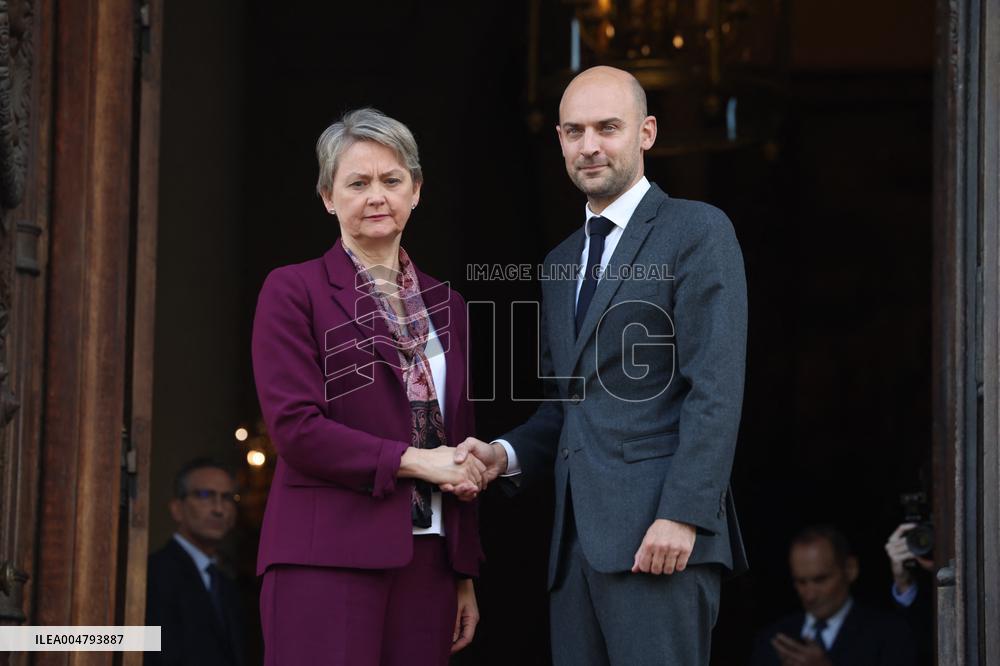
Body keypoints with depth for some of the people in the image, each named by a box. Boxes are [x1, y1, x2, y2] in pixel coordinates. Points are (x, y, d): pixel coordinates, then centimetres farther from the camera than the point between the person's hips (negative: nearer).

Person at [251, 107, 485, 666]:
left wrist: (465, 575, 14)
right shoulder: (293, 291, 1)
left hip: (426, 560, 5)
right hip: (328, 557, -5)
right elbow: (294, 427, -9)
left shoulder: (445, 306, 17)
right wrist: (411, 460, -12)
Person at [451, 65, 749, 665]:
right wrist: (506, 454, 7)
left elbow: (716, 390, -10)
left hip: (659, 532, -7)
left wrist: (682, 514, -18)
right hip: (578, 538, 7)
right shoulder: (560, 264, 23)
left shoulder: (697, 231, -1)